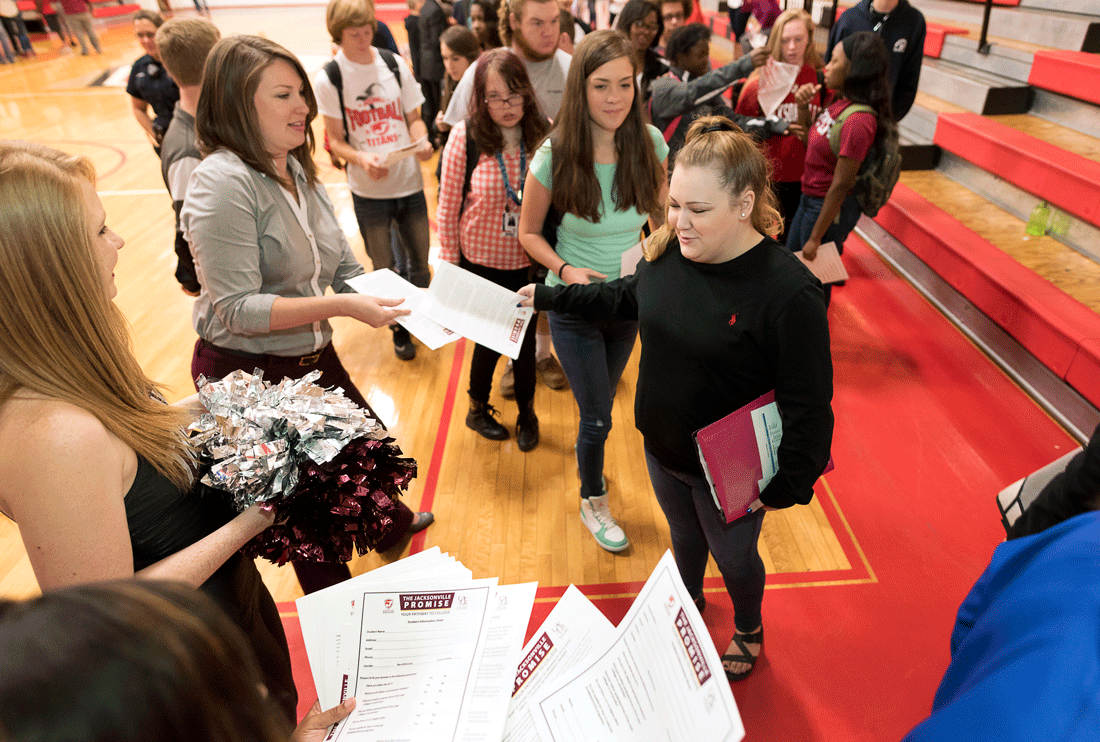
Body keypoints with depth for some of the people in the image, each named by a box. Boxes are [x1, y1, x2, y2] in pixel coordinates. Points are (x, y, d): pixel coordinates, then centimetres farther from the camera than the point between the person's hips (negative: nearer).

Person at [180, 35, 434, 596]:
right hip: (250, 375, -8)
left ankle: (390, 525, 58)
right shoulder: (224, 182, -22)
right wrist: (340, 306, -31)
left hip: (312, 358, 8)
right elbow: (237, 308, -26)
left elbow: (344, 267, 7)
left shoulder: (296, 170, 4)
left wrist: (397, 302, -6)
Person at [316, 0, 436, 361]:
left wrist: (422, 142, -15)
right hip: (368, 190, -2)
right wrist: (362, 159, -24)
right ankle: (399, 328, 31)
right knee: (384, 268, 9)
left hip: (409, 181, 2)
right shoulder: (329, 78, -6)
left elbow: (414, 118, 7)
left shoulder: (395, 64, 1)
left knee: (420, 259, 11)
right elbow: (336, 139, -4)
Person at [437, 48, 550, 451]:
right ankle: (477, 408, 43)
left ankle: (526, 413, 41)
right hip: (481, 262, -1)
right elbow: (447, 209, -7)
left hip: (529, 263, 2)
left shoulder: (544, 134, -9)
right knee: (490, 338, 14)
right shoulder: (465, 136, -14)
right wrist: (449, 266, -4)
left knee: (525, 337, 15)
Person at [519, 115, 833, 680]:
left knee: (733, 557, 23)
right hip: (662, 449, 5)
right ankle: (689, 599, 64)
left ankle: (747, 629, 57)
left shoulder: (789, 293, -31)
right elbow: (625, 297, 9)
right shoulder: (667, 251, -12)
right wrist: (547, 296, 13)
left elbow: (808, 406, -22)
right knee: (684, 536, 31)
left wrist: (787, 488, -15)